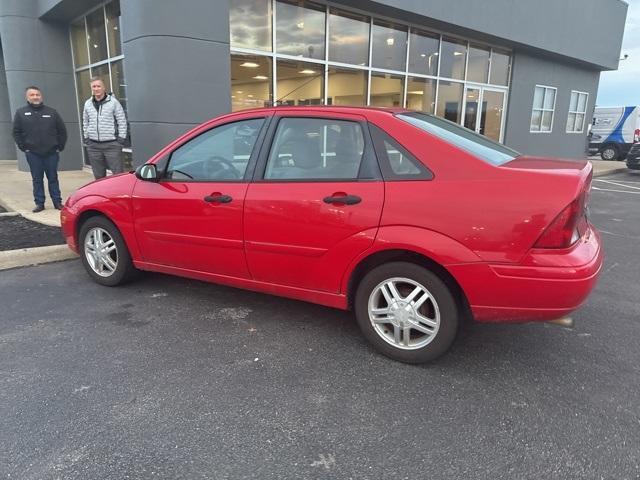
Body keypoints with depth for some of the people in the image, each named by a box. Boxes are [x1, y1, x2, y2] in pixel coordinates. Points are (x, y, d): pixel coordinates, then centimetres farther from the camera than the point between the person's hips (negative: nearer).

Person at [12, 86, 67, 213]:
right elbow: (16, 132, 6)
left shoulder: (51, 112, 6)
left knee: (53, 178, 6)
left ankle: (57, 202, 12)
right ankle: (39, 203, 11)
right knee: (37, 179, 5)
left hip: (51, 153, 0)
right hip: (33, 154, 0)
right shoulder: (21, 112, 5)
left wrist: (60, 147, 2)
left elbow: (62, 130, 9)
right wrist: (24, 147, -2)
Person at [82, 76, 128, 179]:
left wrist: (121, 139, -7)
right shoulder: (87, 104, 12)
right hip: (93, 146, 5)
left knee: (118, 174, -6)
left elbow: (122, 121, -2)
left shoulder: (113, 102, -2)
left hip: (112, 144, -4)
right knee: (99, 176, 11)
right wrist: (86, 138, 12)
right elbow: (85, 122, 20)